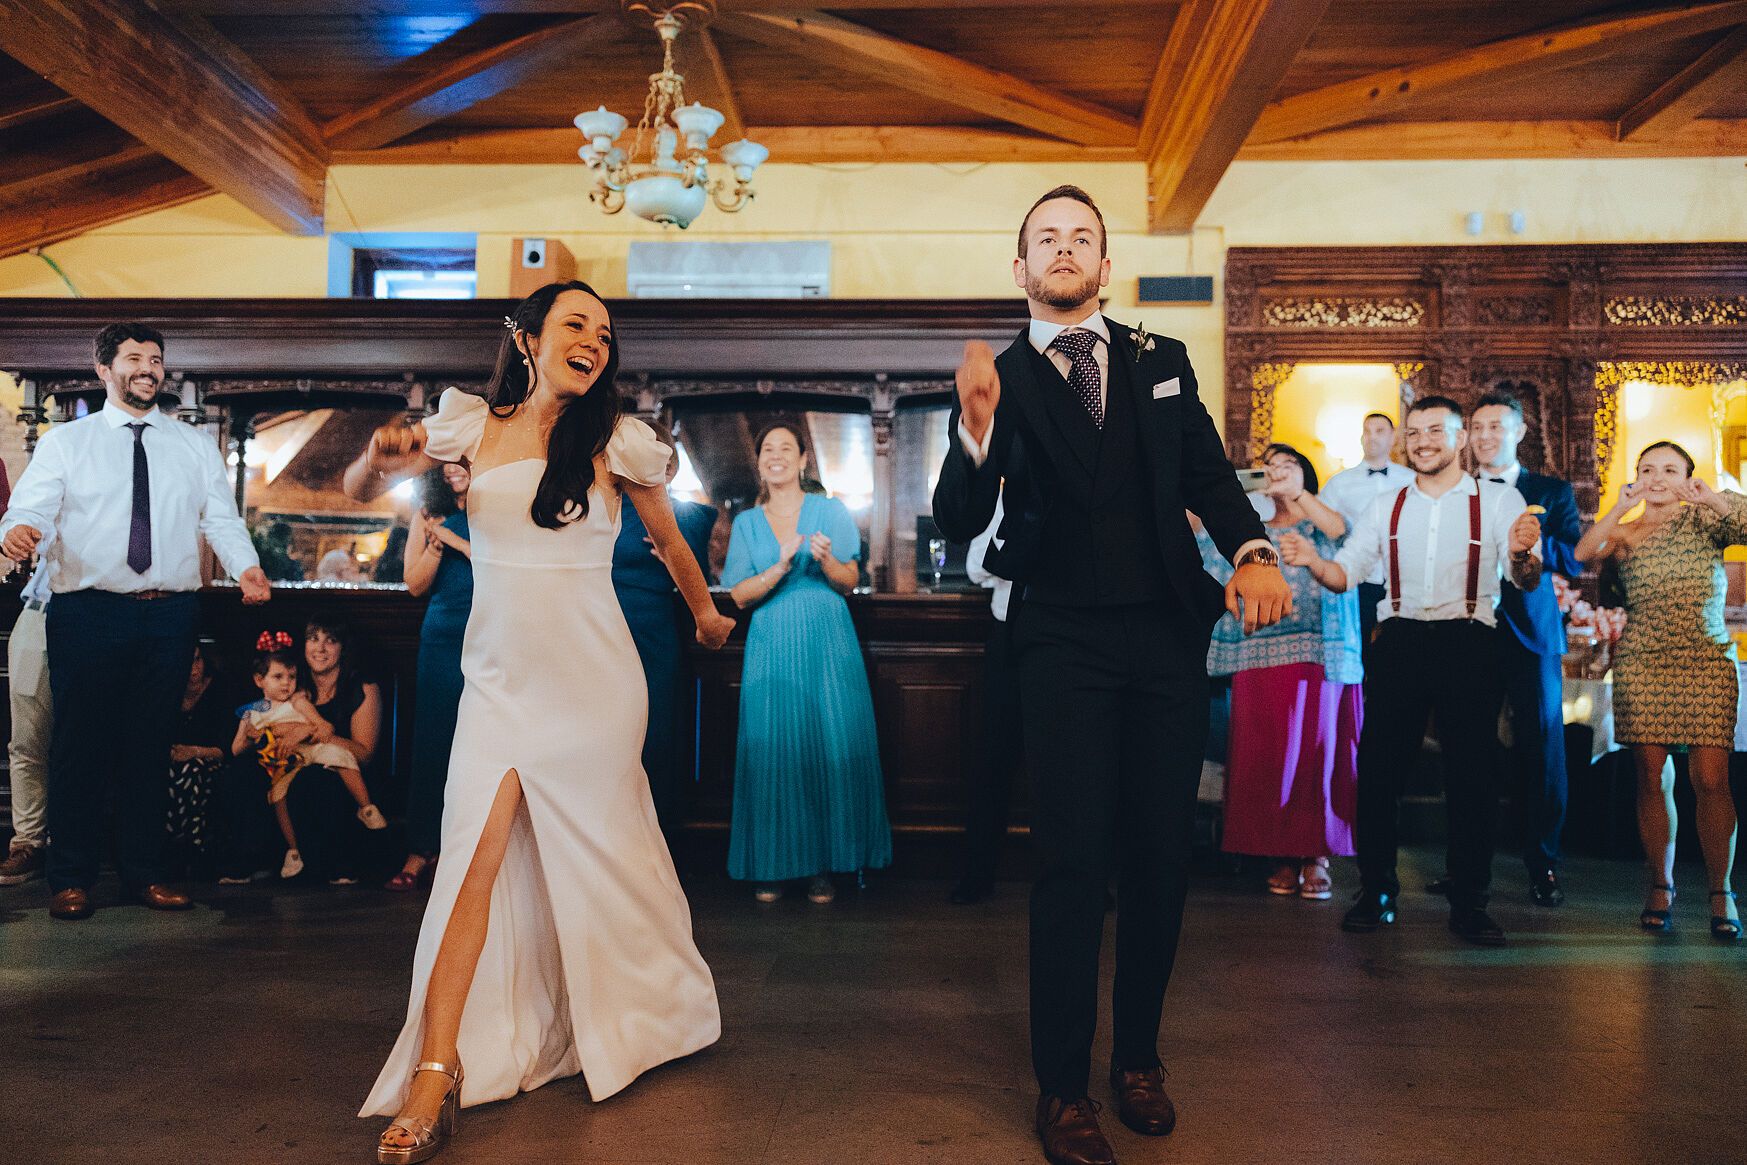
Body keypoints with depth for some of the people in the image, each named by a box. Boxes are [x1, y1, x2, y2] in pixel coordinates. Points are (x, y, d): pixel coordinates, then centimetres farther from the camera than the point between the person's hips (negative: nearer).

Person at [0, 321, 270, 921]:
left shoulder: (195, 445, 14)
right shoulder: (65, 442, 8)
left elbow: (222, 518, 7)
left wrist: (246, 567, -11)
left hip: (170, 616, 2)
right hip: (88, 614, -2)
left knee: (151, 747, 9)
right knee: (80, 746, 1)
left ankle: (144, 874, 19)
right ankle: (70, 878, 15)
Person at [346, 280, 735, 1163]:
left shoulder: (615, 441, -1)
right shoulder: (472, 425, 2)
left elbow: (667, 538, 14)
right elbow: (358, 491, 7)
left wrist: (706, 614, 25)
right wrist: (381, 457, -16)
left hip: (591, 678, -1)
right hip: (500, 674, 1)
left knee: (599, 856, 10)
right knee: (476, 851, -9)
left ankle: (641, 1021, 34)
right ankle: (438, 1068, -3)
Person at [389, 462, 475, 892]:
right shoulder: (428, 517, 13)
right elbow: (416, 584, 7)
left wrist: (457, 541, -9)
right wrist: (436, 545, -8)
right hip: (442, 637, 2)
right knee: (431, 744, 2)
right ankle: (420, 850, 7)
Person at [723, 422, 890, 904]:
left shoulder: (830, 510, 7)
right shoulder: (746, 523, 11)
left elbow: (850, 582, 4)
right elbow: (740, 595, 3)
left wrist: (826, 561, -17)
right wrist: (780, 568, -14)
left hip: (826, 644, -1)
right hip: (771, 648, 1)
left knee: (832, 747, -5)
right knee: (772, 750, -2)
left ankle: (824, 864, 5)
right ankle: (773, 864, 8)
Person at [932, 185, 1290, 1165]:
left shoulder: (1162, 364, 13)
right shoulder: (1000, 379, 3)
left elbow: (1210, 476, 6)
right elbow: (958, 523, -8)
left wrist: (1254, 553, -14)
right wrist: (976, 428, -26)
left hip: (1170, 638, 3)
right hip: (1066, 649, -3)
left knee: (1162, 857, 9)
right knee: (1073, 864, -1)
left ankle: (1140, 1058, 28)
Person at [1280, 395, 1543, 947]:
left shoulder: (1499, 500, 7)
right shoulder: (1387, 508, 17)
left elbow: (1527, 581, -4)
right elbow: (1345, 572, 10)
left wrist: (1523, 553, -27)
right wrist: (1311, 560, -12)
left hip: (1469, 642, -2)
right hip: (1399, 642, 2)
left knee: (1472, 774, -1)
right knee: (1378, 769, -1)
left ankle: (1469, 905, 11)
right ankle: (1376, 894, 12)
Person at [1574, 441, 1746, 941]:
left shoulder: (1704, 518, 9)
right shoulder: (1623, 535, 11)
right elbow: (1582, 555, -9)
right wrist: (1620, 509, -15)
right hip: (1642, 665, 1)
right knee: (1653, 779, 2)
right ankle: (1660, 889, 13)